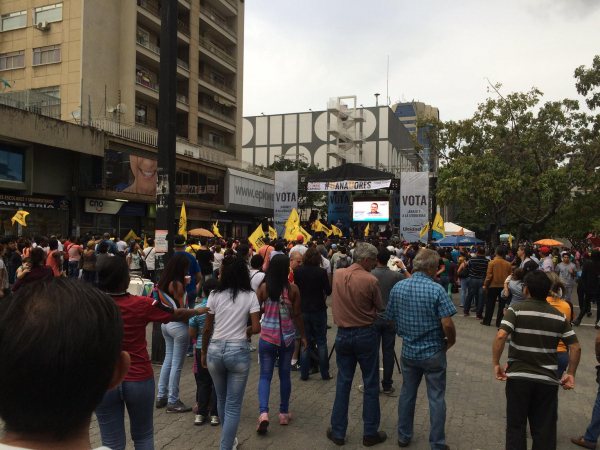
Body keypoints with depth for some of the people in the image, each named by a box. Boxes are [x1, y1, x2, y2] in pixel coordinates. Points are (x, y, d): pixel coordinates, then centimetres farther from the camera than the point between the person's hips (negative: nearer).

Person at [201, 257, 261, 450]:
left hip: (215, 350, 2)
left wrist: (203, 353, 15)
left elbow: (207, 329, 2)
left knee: (222, 399, 23)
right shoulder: (250, 296, -4)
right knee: (233, 405, 7)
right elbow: (256, 328, -9)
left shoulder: (215, 295, -2)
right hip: (238, 351, -2)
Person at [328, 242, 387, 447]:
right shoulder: (370, 280, -16)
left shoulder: (338, 275, 0)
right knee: (370, 385, 10)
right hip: (366, 335, -4)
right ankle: (370, 433, 19)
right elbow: (379, 308, -5)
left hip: (343, 334, 4)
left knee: (343, 384, 13)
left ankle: (338, 432, 20)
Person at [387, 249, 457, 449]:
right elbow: (447, 324, -22)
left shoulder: (398, 288, -4)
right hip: (433, 352, -4)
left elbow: (391, 319, 3)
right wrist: (451, 341, -3)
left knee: (407, 394, 18)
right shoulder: (437, 290, -19)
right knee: (436, 398, 9)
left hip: (408, 351, 4)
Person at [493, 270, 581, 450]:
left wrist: (496, 363, -11)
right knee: (545, 430, 14)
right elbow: (576, 348, 2)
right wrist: (571, 373, 13)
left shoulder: (516, 310, -8)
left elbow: (501, 336, -21)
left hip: (519, 377, -3)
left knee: (516, 426, 11)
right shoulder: (559, 316, 4)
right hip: (548, 380, 3)